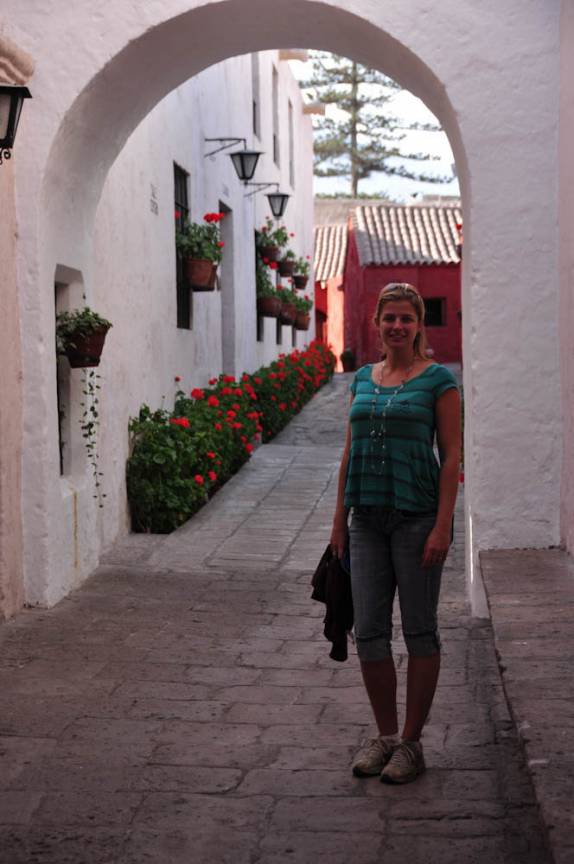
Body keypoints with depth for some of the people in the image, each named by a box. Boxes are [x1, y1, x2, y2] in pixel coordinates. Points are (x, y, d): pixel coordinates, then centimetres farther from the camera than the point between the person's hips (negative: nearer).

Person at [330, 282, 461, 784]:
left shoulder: (438, 379, -3)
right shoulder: (364, 378, 12)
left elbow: (452, 455, -7)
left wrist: (443, 526, -14)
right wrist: (340, 519, 12)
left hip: (417, 516, -5)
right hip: (369, 518, 5)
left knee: (419, 630, 4)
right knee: (369, 631, 6)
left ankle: (411, 742, 15)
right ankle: (385, 735, 21)